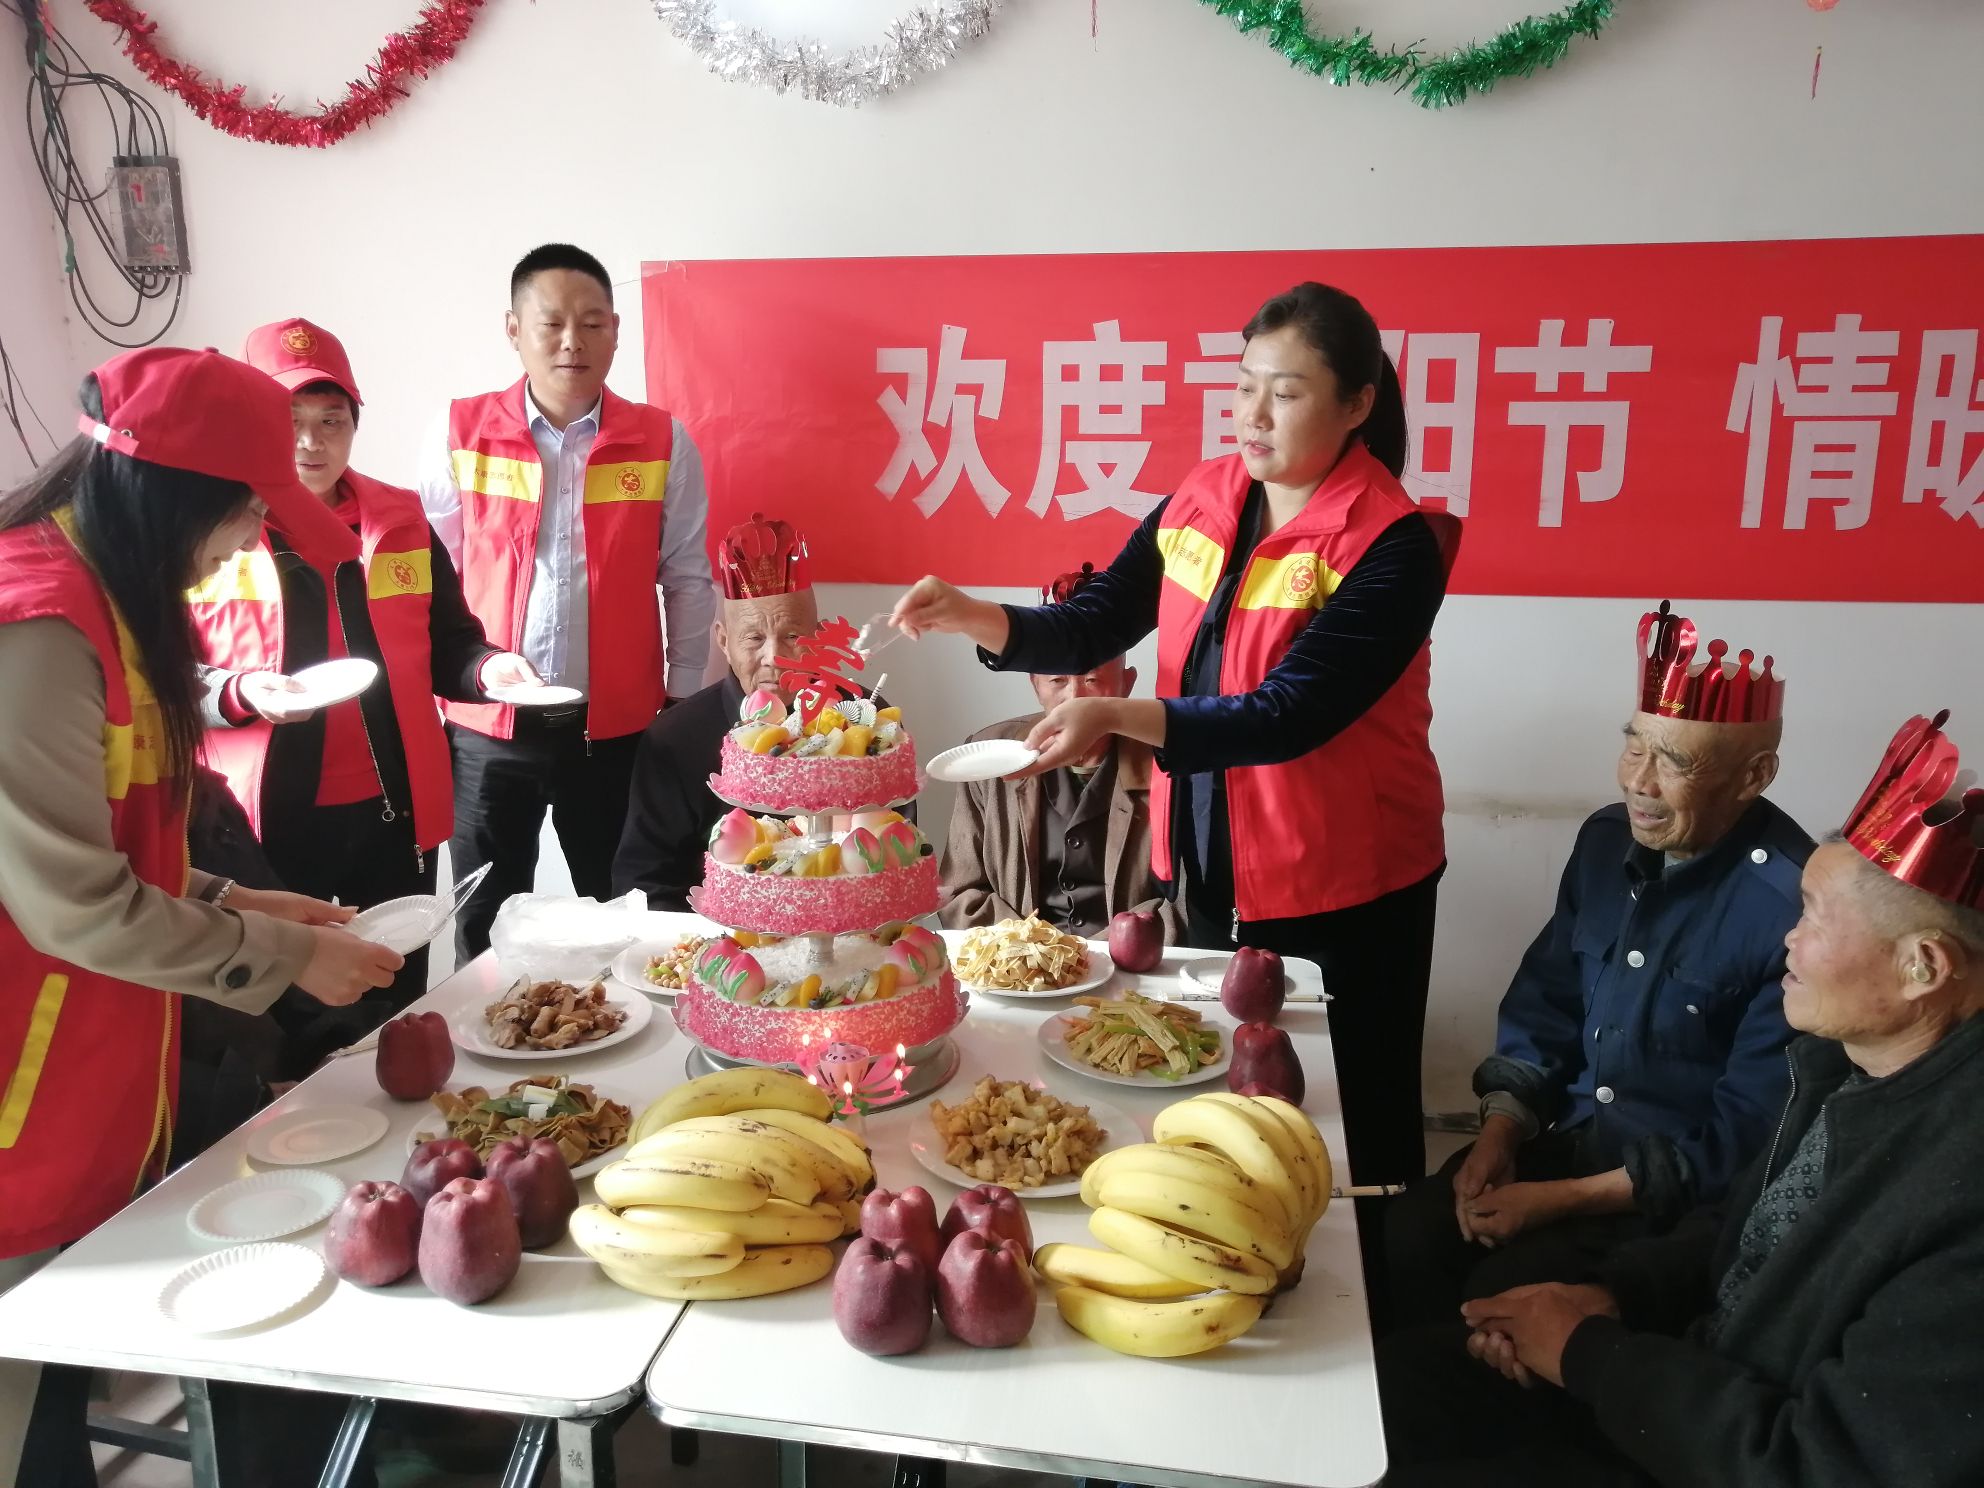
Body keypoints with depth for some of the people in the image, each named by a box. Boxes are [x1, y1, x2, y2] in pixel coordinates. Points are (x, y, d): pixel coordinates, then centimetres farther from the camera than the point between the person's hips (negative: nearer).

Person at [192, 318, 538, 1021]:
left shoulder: (402, 523, 8)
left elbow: (445, 647, 11)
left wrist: (487, 667, -10)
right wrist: (238, 693, -22)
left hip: (392, 813, 3)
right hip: (263, 820, -3)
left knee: (397, 1010, 16)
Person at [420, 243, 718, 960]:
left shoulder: (663, 442, -1)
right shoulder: (459, 434, -1)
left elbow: (687, 578, 3)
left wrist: (683, 701, 2)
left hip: (618, 725, 0)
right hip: (488, 725, 0)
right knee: (485, 926, 13)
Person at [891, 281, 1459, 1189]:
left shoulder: (1393, 543, -17)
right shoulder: (1200, 501, 0)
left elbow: (1289, 713, -26)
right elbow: (1095, 626, 3)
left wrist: (1118, 718, -37)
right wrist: (971, 617, -14)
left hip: (1342, 891, -5)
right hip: (1207, 868, 5)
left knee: (1358, 1129, 12)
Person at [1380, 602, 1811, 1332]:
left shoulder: (1794, 907, -22)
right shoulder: (1607, 839, -1)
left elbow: (1749, 1134, -18)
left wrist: (1562, 1200, -18)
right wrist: (1500, 1131, -6)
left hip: (1688, 1189, -5)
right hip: (1569, 1136, 6)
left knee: (1501, 1294, -21)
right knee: (1394, 1247, -10)